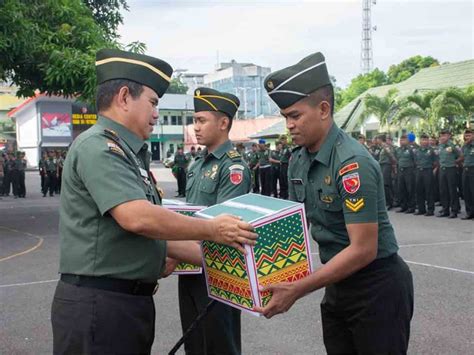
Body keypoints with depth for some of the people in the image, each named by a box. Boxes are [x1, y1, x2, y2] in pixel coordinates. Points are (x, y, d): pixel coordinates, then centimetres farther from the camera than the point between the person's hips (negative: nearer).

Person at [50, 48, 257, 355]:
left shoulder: (128, 154, 16)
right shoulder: (99, 147, -14)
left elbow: (154, 232, 17)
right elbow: (138, 218, -27)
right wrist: (211, 230, -17)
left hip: (132, 301, 9)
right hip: (99, 303, -9)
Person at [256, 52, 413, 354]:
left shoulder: (353, 163, -23)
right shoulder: (299, 161, 1)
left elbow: (363, 250, -26)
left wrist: (297, 290, -26)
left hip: (377, 286, -7)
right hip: (338, 282, 7)